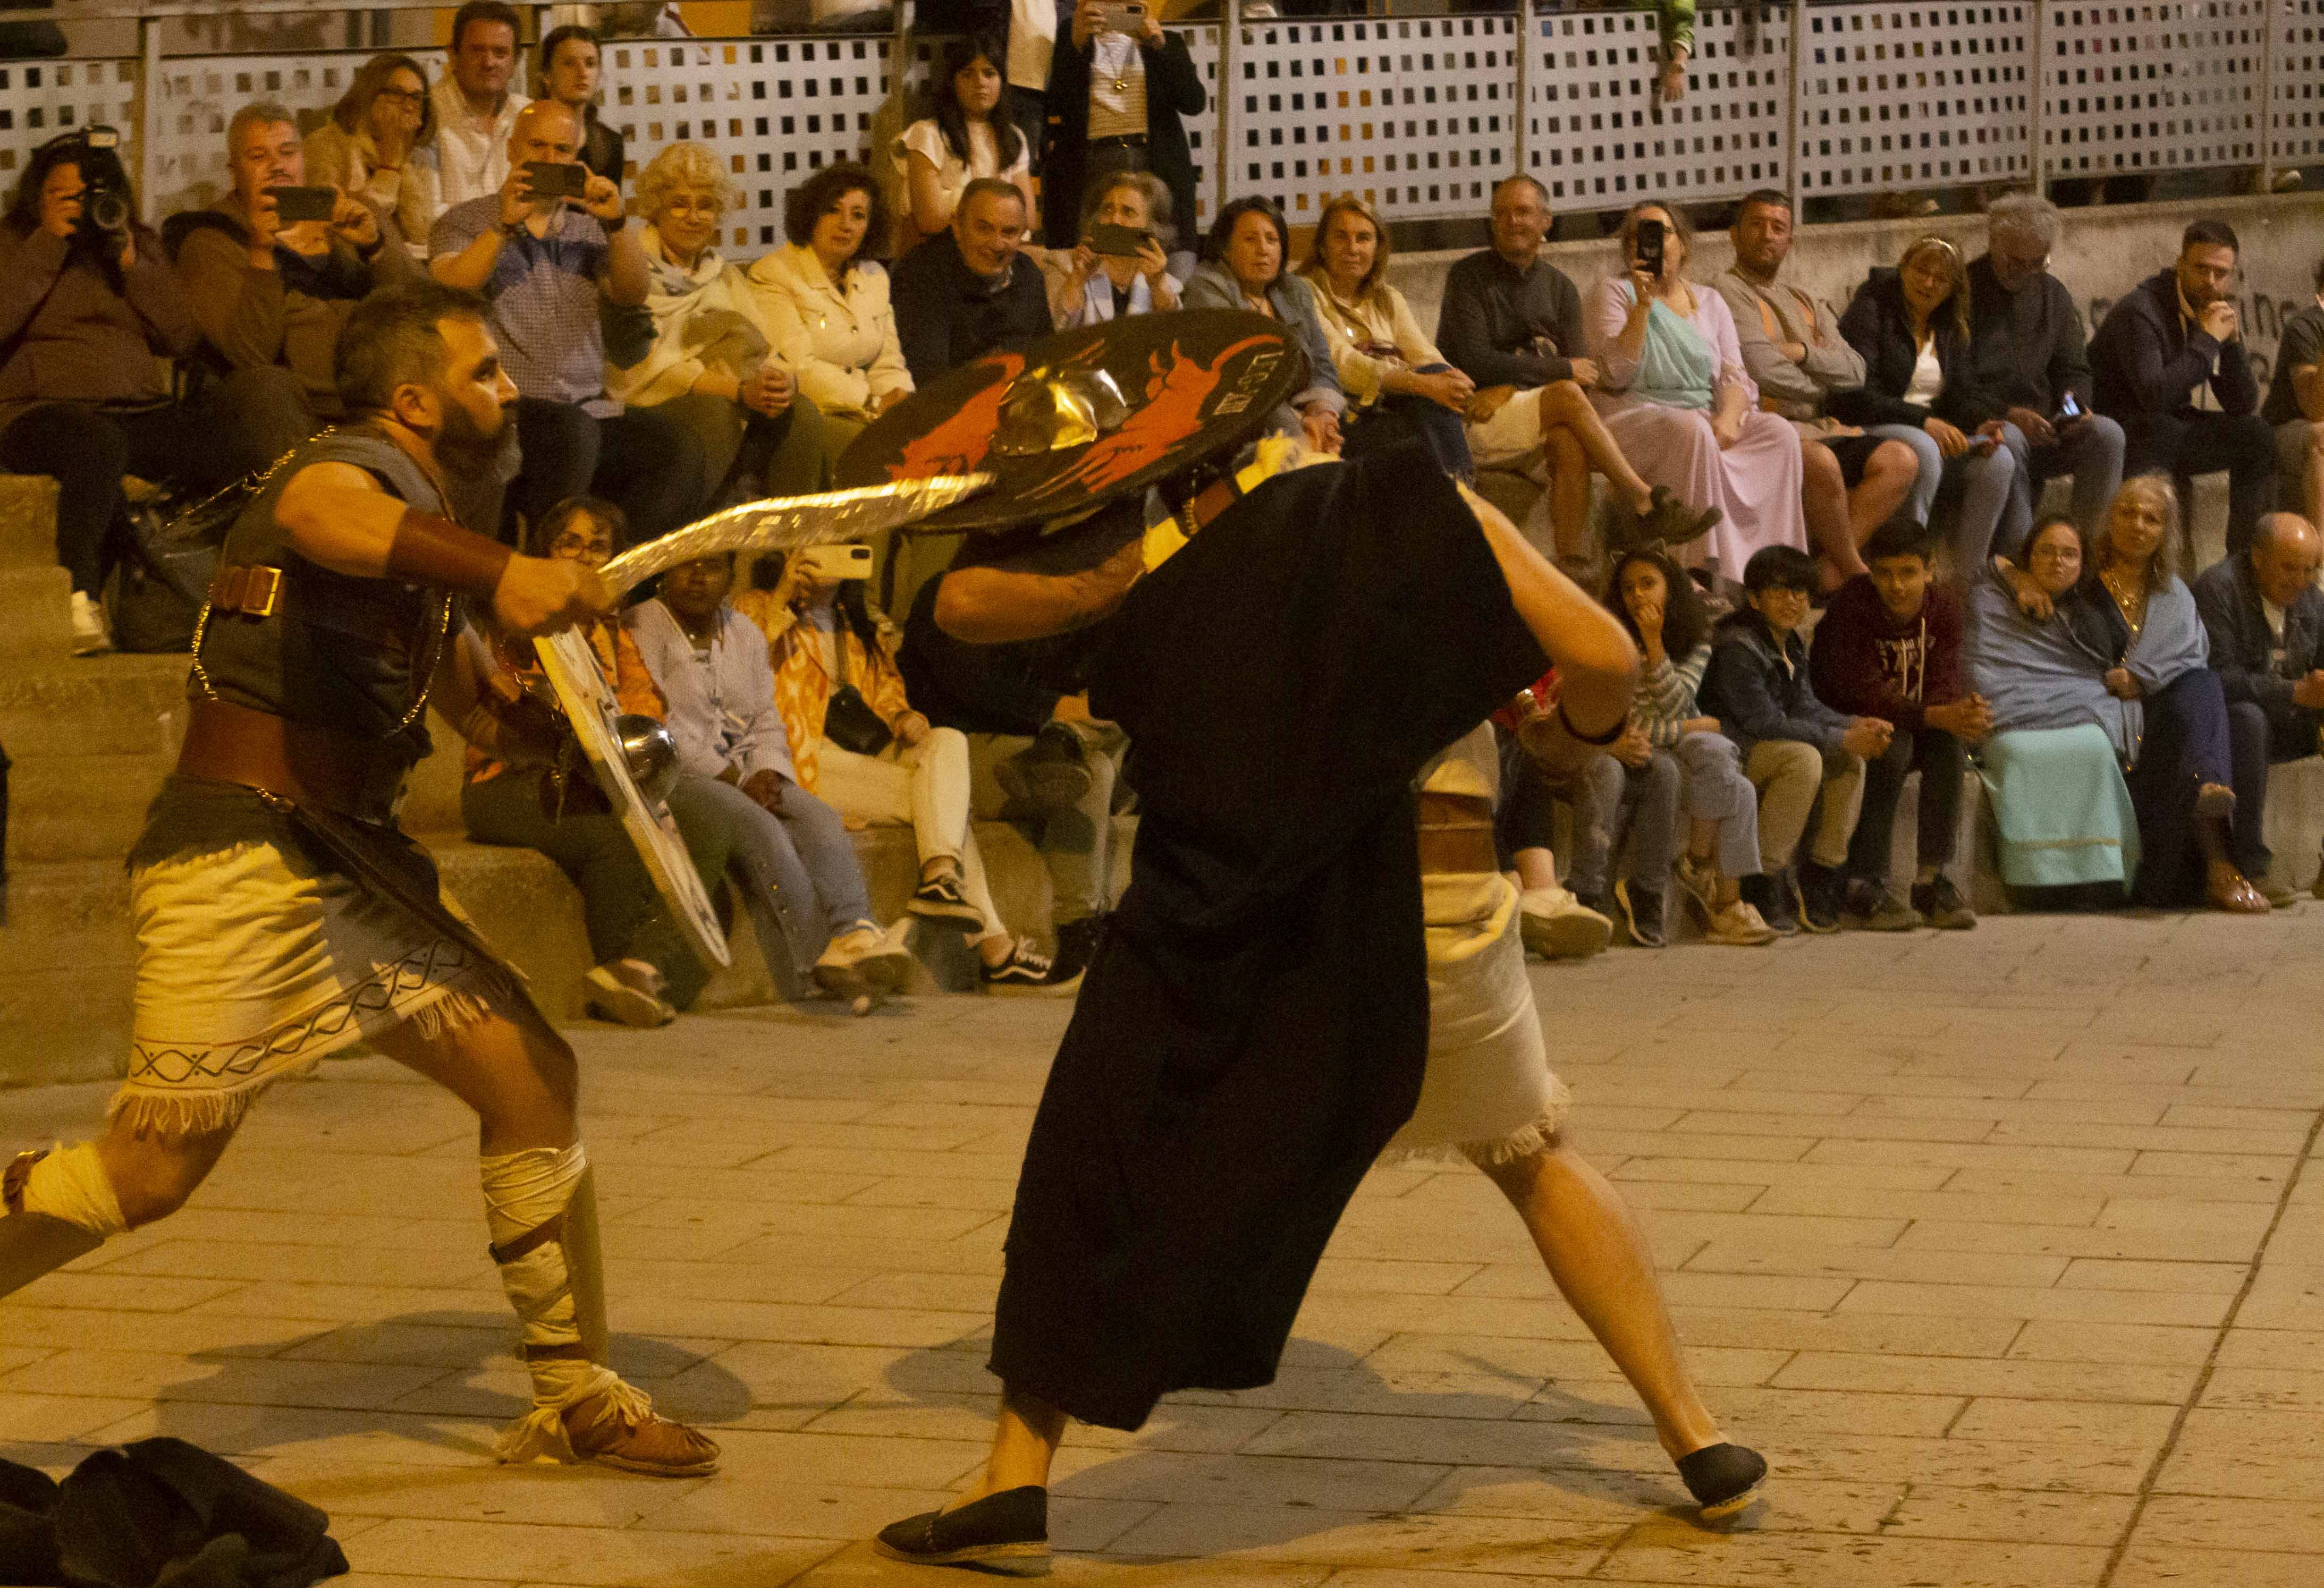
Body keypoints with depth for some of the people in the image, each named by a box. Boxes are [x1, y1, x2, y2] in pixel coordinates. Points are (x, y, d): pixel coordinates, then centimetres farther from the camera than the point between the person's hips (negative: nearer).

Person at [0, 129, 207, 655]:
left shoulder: (140, 245, 21)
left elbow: (183, 337, 9)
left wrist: (131, 263, 0)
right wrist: (47, 245, -7)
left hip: (140, 410, 4)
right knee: (99, 444, -41)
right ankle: (79, 599, -41)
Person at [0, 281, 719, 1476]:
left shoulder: (425, 526, 19)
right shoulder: (360, 467, -9)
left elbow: (481, 719, 26)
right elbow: (313, 514, -37)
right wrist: (497, 569, -53)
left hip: (355, 867, 9)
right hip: (240, 858, -9)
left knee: (534, 1077, 2)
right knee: (154, 1166, -13)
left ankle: (575, 1398, 12)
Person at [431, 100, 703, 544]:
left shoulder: (587, 228, 23)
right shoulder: (465, 222, 11)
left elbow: (633, 295, 8)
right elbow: (445, 294, -8)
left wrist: (616, 223, -8)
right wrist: (504, 225, -16)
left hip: (590, 409, 4)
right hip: (507, 408, -4)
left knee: (677, 446, -22)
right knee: (571, 430, -36)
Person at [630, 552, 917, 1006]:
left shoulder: (745, 633, 20)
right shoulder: (644, 626, -1)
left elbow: (767, 721, 17)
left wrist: (767, 773, -6)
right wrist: (735, 779, -15)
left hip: (746, 778, 6)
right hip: (676, 780, -6)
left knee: (818, 818, -23)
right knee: (761, 829, -32)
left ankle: (855, 931, -43)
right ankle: (821, 958, -39)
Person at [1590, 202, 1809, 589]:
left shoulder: (1709, 302, 17)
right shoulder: (1616, 292, 5)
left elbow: (1733, 376, 8)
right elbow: (1616, 374, -8)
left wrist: (1728, 416, -14)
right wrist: (1644, 305, -14)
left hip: (1704, 416, 4)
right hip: (1636, 418, -4)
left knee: (1781, 433, -22)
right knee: (1692, 430, -37)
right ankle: (1714, 569, -39)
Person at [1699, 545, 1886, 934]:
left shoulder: (1791, 643, 11)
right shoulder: (1737, 646, -19)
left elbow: (1805, 707, 9)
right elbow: (1764, 723, -24)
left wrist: (1856, 726, -10)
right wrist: (1842, 739, -23)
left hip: (1769, 745, 9)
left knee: (1850, 759, -5)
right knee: (1804, 758, -30)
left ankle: (1821, 881, -4)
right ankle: (1765, 884, -24)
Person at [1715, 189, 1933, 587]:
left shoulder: (1806, 305, 26)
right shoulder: (1729, 291, 2)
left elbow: (1855, 371, 12)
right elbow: (1763, 371, -10)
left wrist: (1803, 352, -6)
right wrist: (1821, 390, 7)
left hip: (1827, 431, 8)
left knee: (1902, 457, -18)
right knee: (1820, 461, -38)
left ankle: (1831, 569, -27)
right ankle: (1853, 571, -19)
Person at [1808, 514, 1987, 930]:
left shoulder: (1944, 606, -6)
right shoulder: (1849, 606, -20)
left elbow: (1943, 686, -13)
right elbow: (1862, 693, -29)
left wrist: (1964, 712, -38)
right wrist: (1936, 716, -40)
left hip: (1910, 721, 4)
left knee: (1949, 743, -27)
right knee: (1893, 746, -34)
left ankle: (1932, 880, -21)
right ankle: (1865, 885, -29)